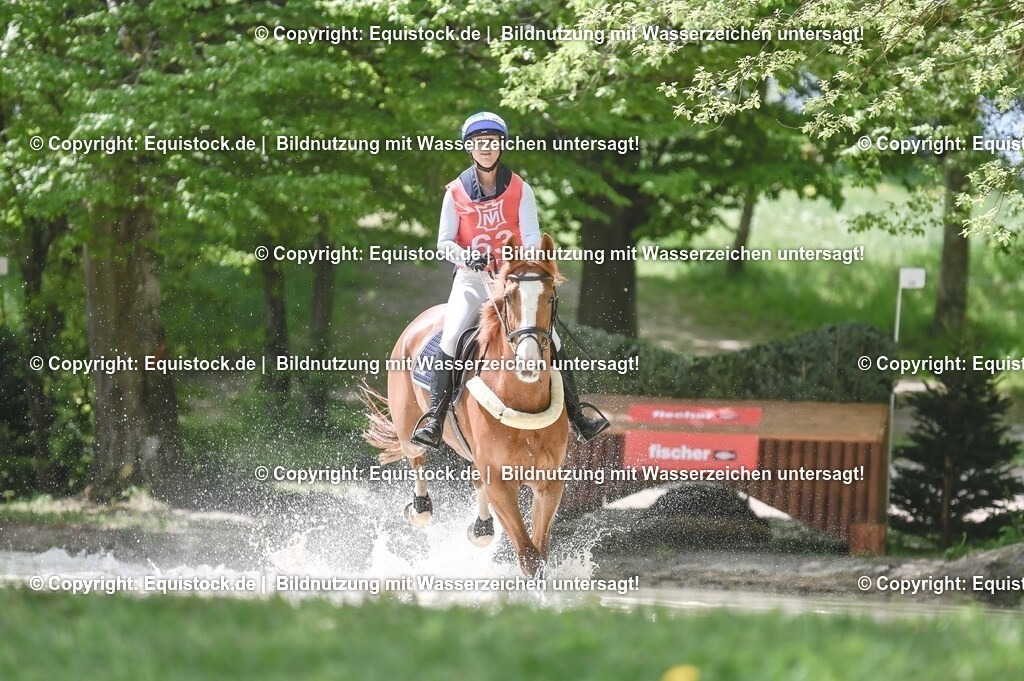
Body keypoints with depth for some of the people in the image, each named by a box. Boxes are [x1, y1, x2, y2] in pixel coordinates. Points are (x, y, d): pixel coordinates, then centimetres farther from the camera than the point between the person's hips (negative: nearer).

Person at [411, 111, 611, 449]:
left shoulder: (520, 190, 1)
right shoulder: (456, 192, 1)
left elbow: (532, 236, -5)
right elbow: (444, 241, 0)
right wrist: (466, 256, -22)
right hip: (471, 278, 0)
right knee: (450, 338, -23)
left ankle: (576, 415, -3)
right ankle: (433, 420, -21)